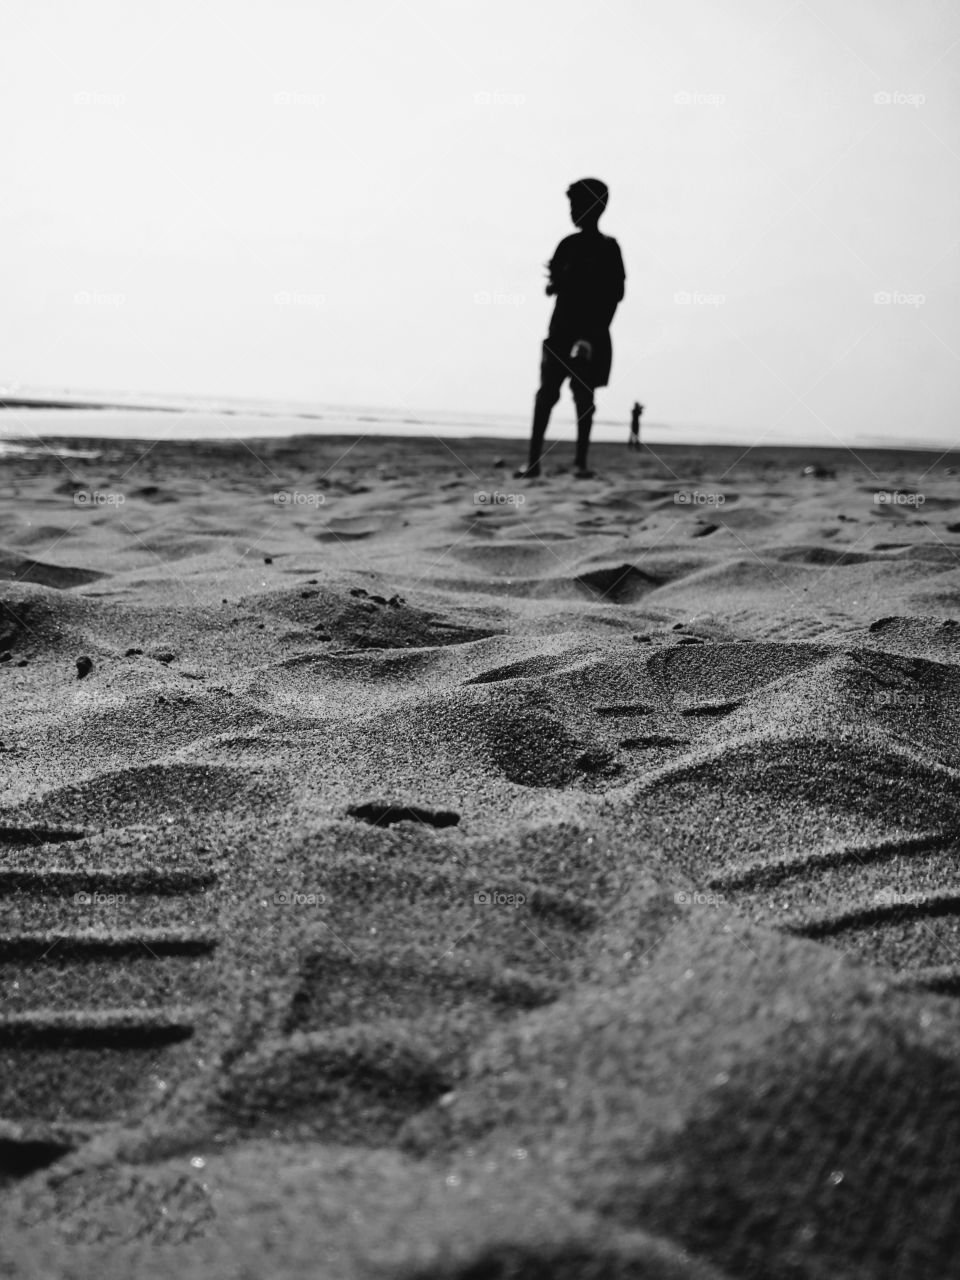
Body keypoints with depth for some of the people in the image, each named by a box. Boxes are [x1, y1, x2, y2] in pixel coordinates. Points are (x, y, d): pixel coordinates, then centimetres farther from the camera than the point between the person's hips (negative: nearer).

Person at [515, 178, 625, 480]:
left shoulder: (608, 248, 2)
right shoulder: (568, 244, 13)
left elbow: (616, 293, -4)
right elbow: (553, 285, 13)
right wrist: (558, 282, -11)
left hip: (591, 333, -3)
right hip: (561, 329, 3)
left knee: (584, 395, -3)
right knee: (547, 393, -6)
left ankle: (580, 462, 2)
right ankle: (533, 460, -7)